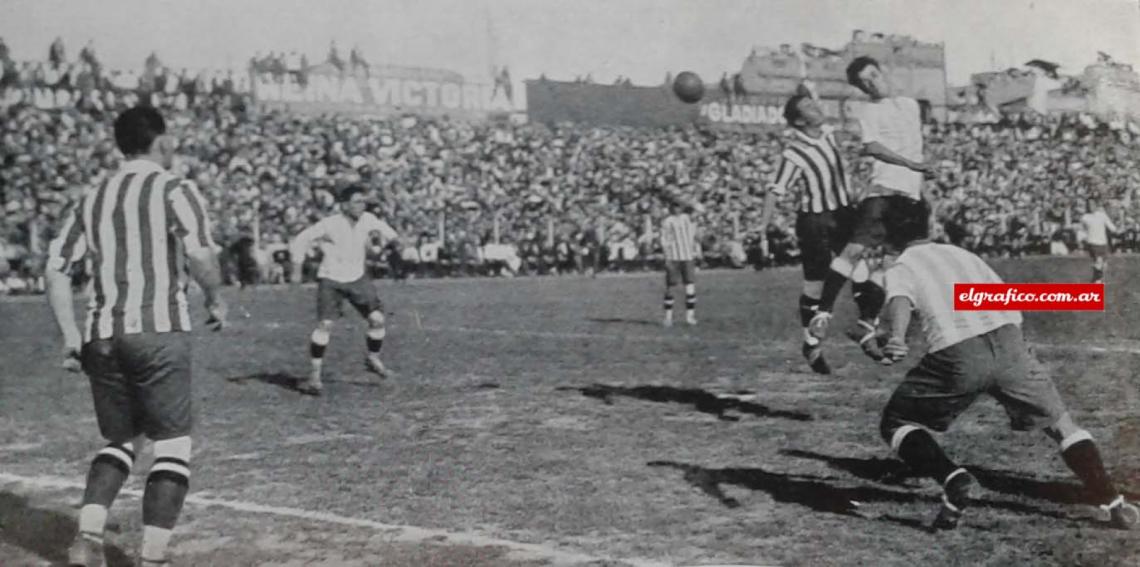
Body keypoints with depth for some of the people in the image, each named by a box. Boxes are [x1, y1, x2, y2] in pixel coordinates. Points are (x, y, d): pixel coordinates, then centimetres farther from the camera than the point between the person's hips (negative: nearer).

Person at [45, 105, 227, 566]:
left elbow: (56, 269, 11)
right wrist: (215, 299, 0)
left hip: (101, 336, 6)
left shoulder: (91, 199, 16)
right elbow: (199, 255, -17)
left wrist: (70, 334, 12)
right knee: (171, 447, 4)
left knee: (121, 440, 21)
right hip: (158, 332, -6)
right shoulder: (175, 191, -1)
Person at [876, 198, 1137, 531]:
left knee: (896, 424, 15)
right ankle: (1113, 504, 13)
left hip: (957, 356, -4)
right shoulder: (961, 253, 32)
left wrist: (897, 338, -29)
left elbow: (900, 301, -9)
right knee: (1059, 421, 22)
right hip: (1007, 341, 4)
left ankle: (953, 479, -9)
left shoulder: (900, 269, 16)